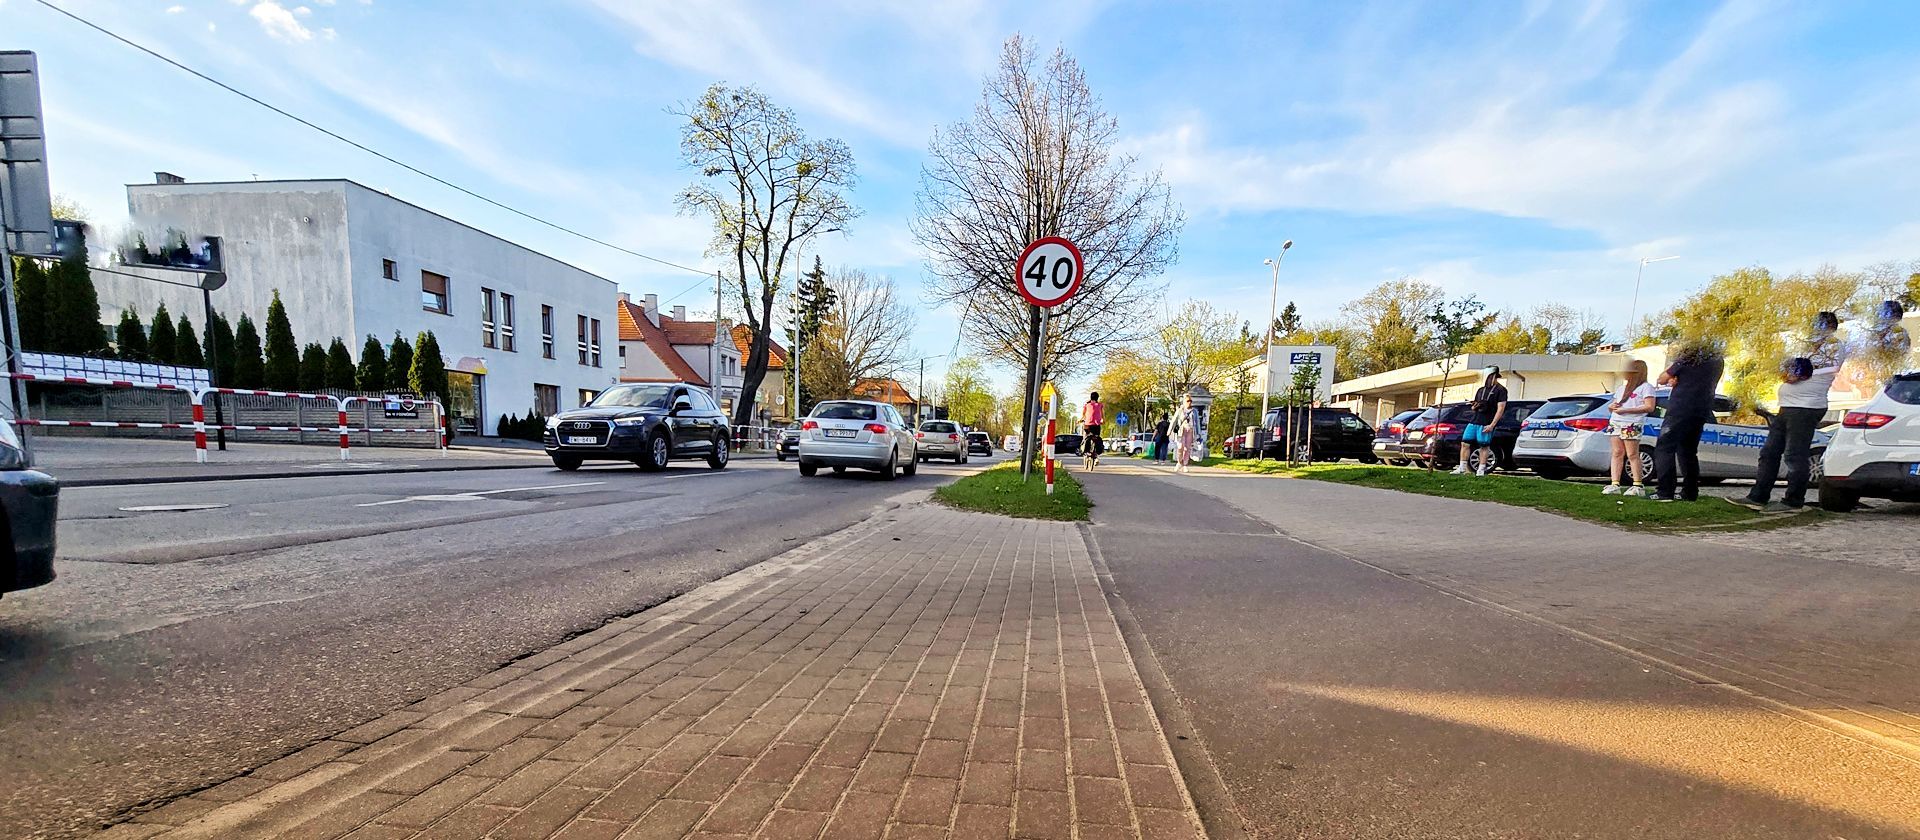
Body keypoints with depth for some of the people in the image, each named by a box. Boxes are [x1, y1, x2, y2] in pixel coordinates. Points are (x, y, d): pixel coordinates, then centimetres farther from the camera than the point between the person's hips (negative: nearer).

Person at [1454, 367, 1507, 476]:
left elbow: (1500, 409, -8)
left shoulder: (1500, 390, -1)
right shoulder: (1481, 390, 20)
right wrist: (1474, 407, 0)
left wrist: (1492, 425, -15)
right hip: (1473, 422, 6)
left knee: (1484, 446, -2)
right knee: (1465, 443, 0)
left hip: (1486, 424, -6)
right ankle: (1462, 468, 3)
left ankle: (1481, 470, 4)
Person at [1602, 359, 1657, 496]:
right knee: (1617, 453, 1)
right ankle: (1615, 485, -3)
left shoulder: (1646, 387, 3)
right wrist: (1612, 406, 5)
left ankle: (1638, 486, -2)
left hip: (1632, 425, -6)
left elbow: (1649, 407, -8)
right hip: (1615, 422, 6)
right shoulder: (1622, 387, 24)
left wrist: (1626, 410, -14)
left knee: (1632, 455, -6)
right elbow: (1613, 404, 28)